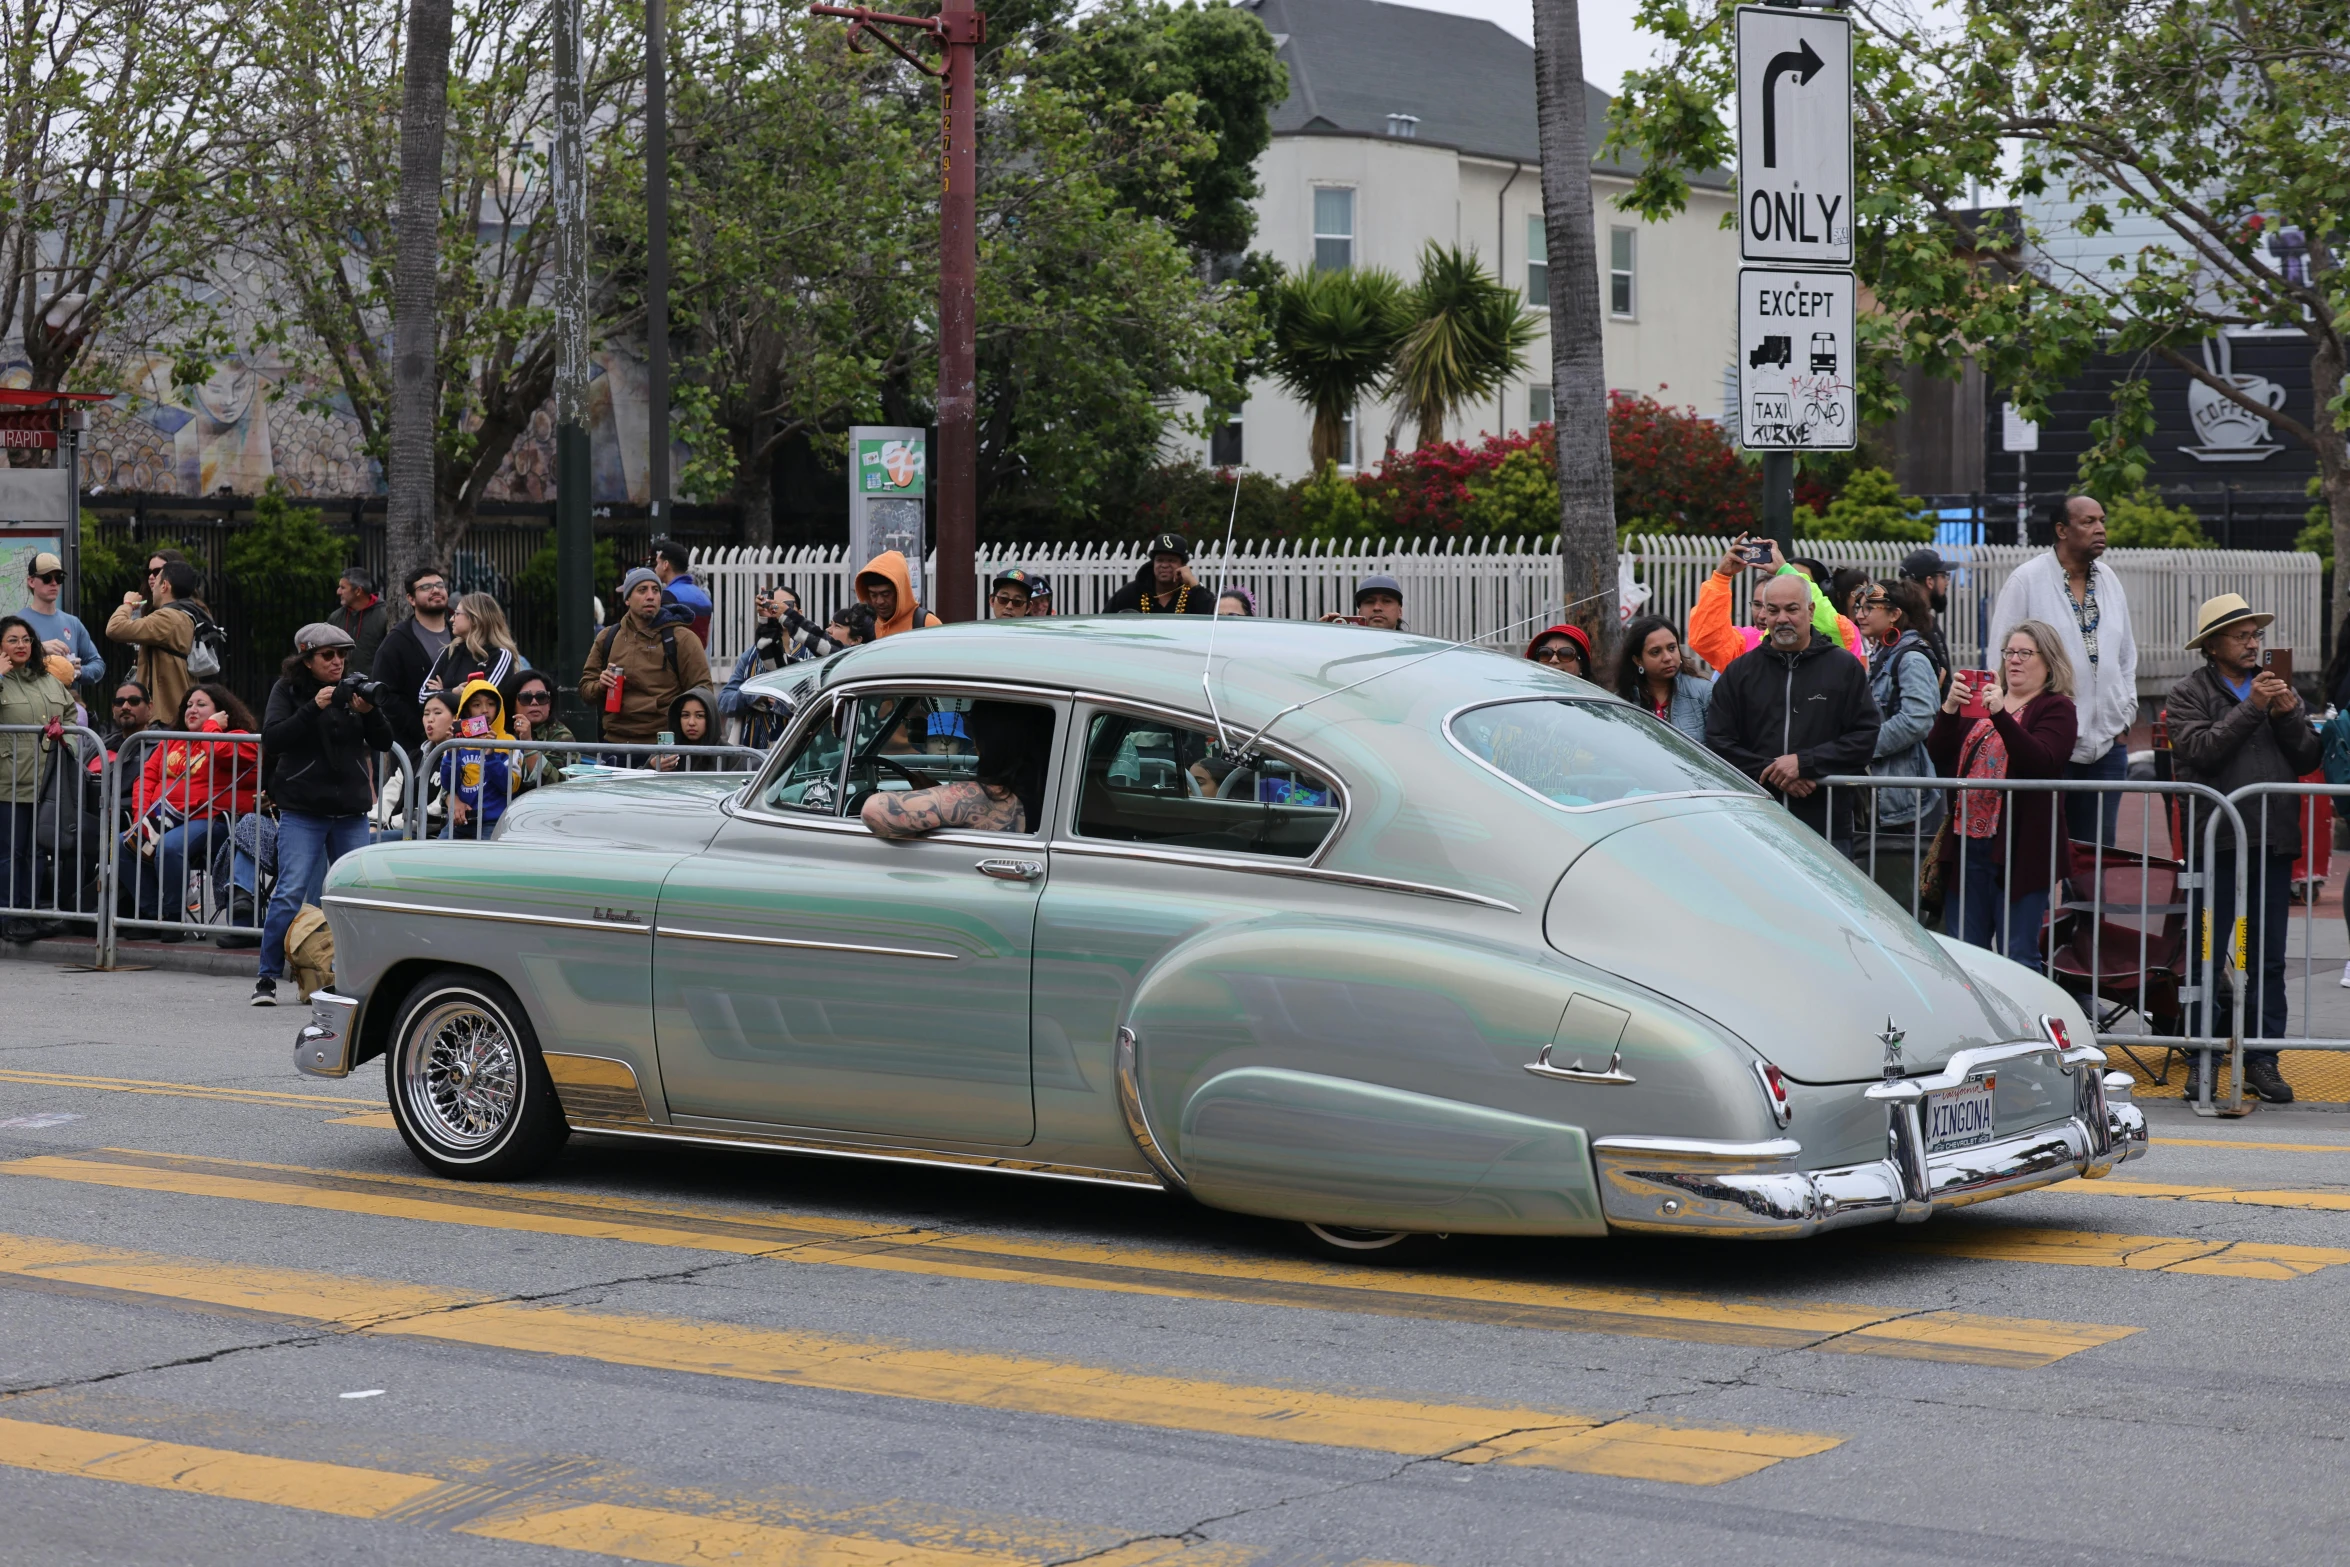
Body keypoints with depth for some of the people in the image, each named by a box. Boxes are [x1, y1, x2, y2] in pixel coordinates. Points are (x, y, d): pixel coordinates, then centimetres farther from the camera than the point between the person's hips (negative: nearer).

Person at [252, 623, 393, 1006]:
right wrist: (313, 708, -23)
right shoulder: (288, 689, 0)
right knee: (290, 894, -11)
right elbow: (271, 739, -14)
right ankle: (267, 978, -4)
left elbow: (384, 743, 6)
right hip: (303, 811, -4)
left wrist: (369, 712, -13)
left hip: (351, 810, 4)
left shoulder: (353, 689, 9)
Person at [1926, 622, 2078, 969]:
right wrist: (1949, 709, -8)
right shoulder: (1981, 699, 18)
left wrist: (2001, 715, -25)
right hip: (1967, 841, 6)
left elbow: (2041, 762, -17)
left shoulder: (2056, 708, 0)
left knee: (2018, 957, -3)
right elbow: (1938, 754, 8)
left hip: (2018, 847, -6)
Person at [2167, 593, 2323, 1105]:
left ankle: (2262, 1058, 11)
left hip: (2274, 841, 4)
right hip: (2216, 841, -4)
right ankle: (2203, 1059, 5)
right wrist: (2252, 708, -14)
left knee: (2268, 958, 5)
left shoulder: (2280, 689, 17)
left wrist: (2290, 714, -6)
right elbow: (2200, 749, -13)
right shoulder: (2190, 693, 4)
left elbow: (2309, 758, 10)